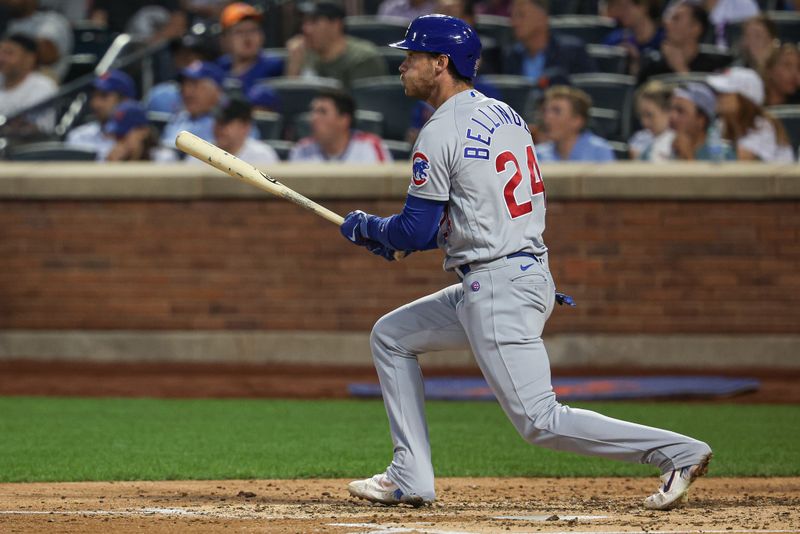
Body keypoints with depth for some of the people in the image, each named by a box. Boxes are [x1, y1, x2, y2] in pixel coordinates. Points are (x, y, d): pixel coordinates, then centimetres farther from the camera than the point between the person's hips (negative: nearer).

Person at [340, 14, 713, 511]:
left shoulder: (441, 133, -13)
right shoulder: (505, 114, 14)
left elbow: (415, 231, -13)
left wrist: (365, 228, 8)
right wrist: (396, 236, 21)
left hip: (499, 292, -10)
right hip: (532, 273, 10)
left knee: (541, 421, -10)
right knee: (391, 336, 19)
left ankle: (677, 451, -12)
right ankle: (411, 478, 17)